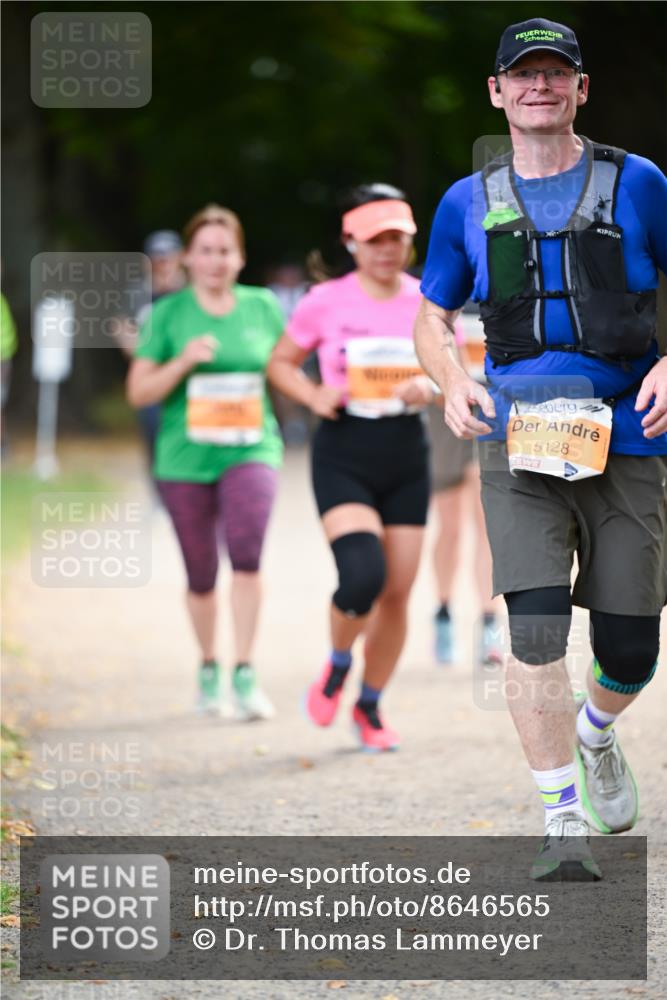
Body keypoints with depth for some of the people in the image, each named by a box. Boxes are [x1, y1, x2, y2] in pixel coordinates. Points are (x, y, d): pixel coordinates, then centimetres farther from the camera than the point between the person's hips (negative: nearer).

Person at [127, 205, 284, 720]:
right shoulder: (167, 314, 2)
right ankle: (209, 667, 32)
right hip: (184, 459, 0)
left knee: (247, 551, -24)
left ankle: (246, 674, -19)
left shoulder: (264, 308, 6)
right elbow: (139, 392, -1)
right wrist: (183, 361, -15)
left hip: (251, 451, 0)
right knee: (202, 577, 8)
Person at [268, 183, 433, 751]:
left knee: (397, 593, 4)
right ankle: (337, 667, 8)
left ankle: (370, 708, 24)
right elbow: (281, 363, 7)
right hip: (343, 455, -3)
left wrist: (429, 389, -14)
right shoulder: (325, 303, -4)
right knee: (363, 576, -23)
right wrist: (314, 396, -12)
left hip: (406, 456, 3)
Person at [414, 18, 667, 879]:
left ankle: (595, 735, 40)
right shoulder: (469, 204, 8)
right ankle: (563, 828, -11)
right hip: (519, 446, 0)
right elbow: (431, 319, 17)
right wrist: (453, 382, -4)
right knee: (535, 629, -17)